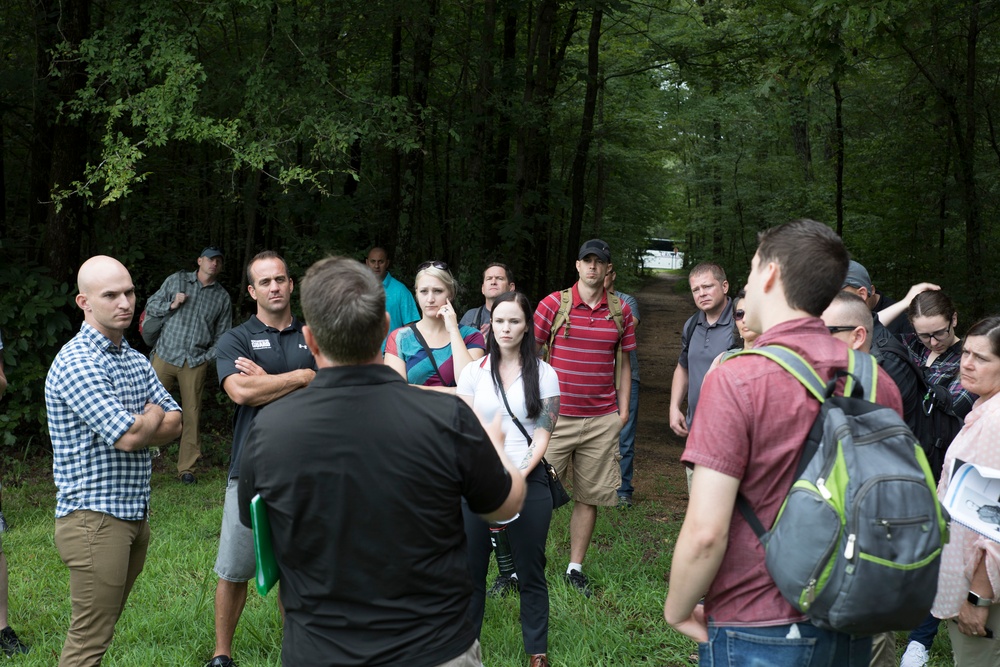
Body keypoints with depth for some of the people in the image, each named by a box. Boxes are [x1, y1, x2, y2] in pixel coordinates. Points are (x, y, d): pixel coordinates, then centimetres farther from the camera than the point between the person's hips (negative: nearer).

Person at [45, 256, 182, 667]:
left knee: (104, 622, 16)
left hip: (134, 511, 8)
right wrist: (152, 416, -1)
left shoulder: (136, 360, 11)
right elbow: (131, 435, -22)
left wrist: (138, 428, -13)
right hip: (95, 519, -8)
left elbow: (174, 423, 7)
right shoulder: (77, 364, -17)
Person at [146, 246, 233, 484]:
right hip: (165, 356, 0)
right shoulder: (177, 280, 10)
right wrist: (171, 305, -5)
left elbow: (223, 335, 13)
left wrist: (208, 357, 0)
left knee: (192, 414, 0)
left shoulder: (223, 298, 11)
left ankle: (186, 467, 7)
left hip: (196, 363, 1)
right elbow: (151, 306, 13)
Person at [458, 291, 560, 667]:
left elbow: (543, 435, -4)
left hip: (528, 481, -1)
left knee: (530, 573, 6)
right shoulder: (474, 372, 5)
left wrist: (518, 477, -17)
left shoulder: (543, 374, 1)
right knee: (471, 569, 7)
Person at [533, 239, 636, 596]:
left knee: (589, 496, 7)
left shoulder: (621, 311, 7)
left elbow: (623, 363, 14)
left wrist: (623, 409, 8)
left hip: (602, 420, 3)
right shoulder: (553, 304, -1)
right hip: (556, 415, -2)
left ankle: (575, 568, 19)